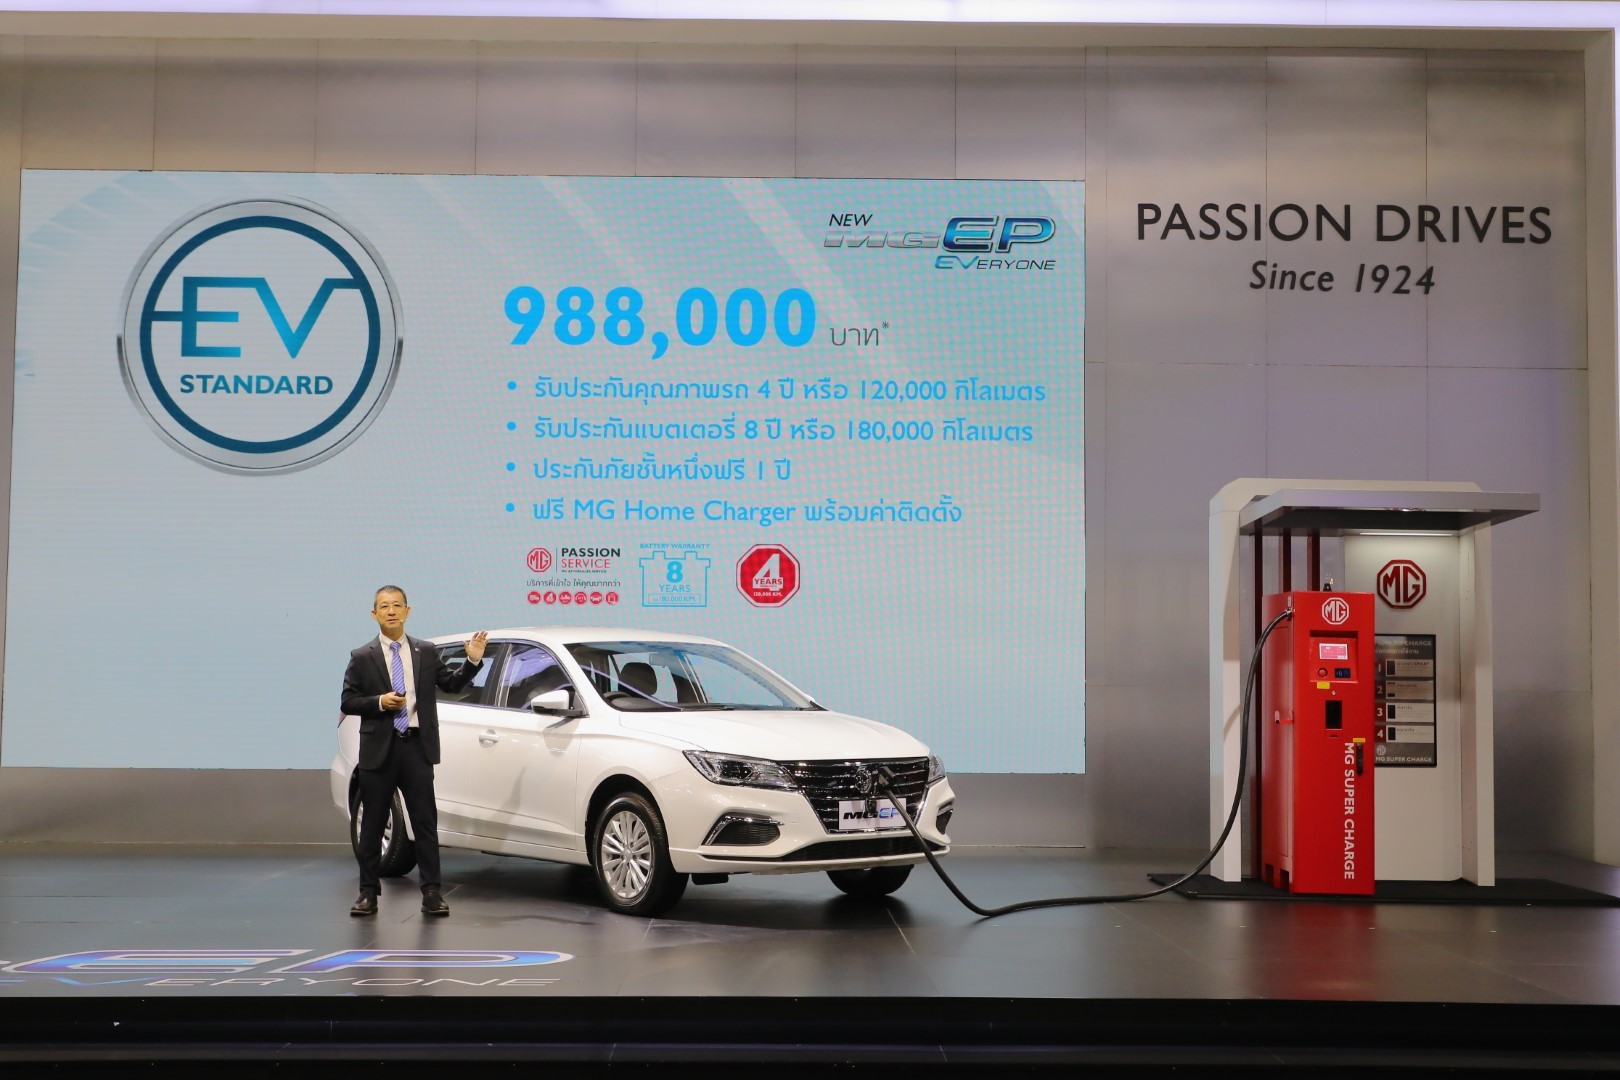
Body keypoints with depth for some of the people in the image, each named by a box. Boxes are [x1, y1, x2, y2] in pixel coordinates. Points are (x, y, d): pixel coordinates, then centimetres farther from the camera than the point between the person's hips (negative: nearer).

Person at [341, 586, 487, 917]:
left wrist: (473, 660, -4)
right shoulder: (362, 658, 3)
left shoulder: (426, 652, 8)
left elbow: (451, 684, 10)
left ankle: (431, 892, 5)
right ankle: (368, 892, 14)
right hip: (378, 749, -1)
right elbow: (347, 702, 1)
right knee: (373, 824, 6)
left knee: (425, 822, 1)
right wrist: (379, 702, -14)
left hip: (416, 747, 1)